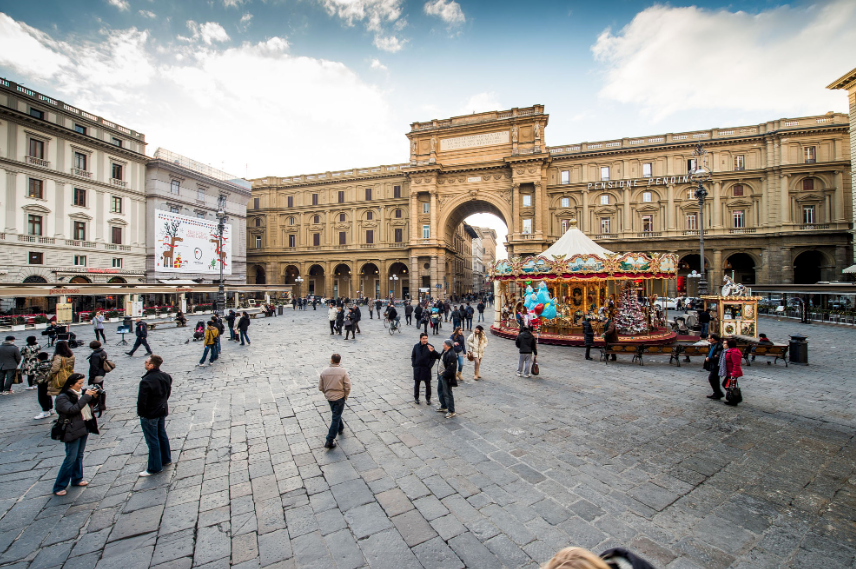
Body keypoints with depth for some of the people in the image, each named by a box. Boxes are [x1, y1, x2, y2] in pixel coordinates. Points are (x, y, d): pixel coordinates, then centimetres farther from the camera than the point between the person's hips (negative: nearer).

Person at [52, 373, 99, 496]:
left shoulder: (80, 393, 5)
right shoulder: (62, 397, -14)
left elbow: (88, 406, 15)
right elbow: (72, 409, -27)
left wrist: (93, 396, -5)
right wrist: (86, 397, -26)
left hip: (84, 428, 7)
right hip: (72, 431, -7)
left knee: (79, 456, 16)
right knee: (71, 459, -2)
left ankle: (77, 479, 29)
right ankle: (59, 487, 12)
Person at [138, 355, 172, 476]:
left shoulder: (146, 381, -27)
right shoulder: (166, 377, -3)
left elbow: (141, 400, -22)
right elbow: (168, 392, 9)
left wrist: (141, 413, -6)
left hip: (149, 415, -7)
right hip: (162, 411, 7)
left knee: (152, 441, 5)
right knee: (162, 435, 22)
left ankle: (154, 468, 18)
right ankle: (166, 459, 36)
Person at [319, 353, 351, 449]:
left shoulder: (324, 372, -4)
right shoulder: (343, 371, -13)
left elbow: (320, 387, 2)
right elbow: (347, 387, -15)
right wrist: (345, 396, 2)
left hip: (329, 398, 4)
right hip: (339, 398, -4)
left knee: (336, 415, 27)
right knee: (335, 418, 4)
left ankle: (341, 428, 47)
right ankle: (330, 441, 4)